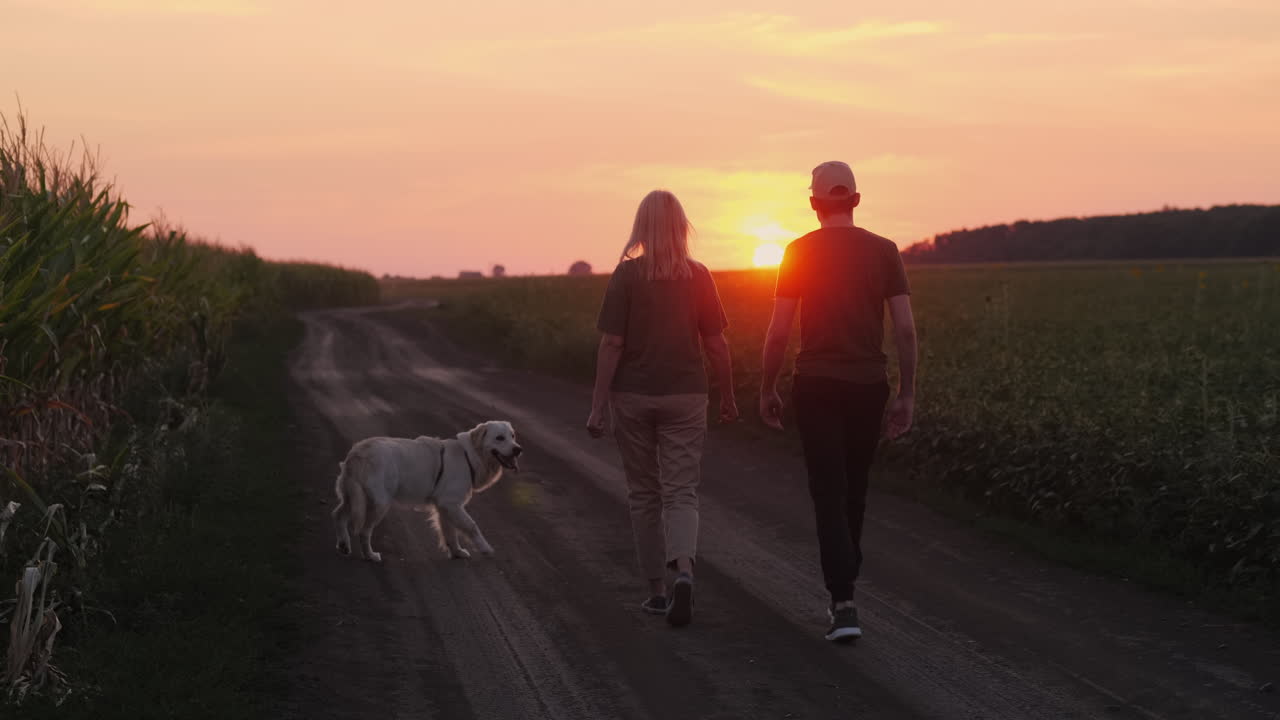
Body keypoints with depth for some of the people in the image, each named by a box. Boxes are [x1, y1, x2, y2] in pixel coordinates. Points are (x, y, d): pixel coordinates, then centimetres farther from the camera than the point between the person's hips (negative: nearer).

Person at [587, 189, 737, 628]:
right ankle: (684, 572, -24)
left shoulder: (627, 275, -7)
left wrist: (598, 407, -5)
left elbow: (611, 345, -9)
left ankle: (657, 589, 18)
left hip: (633, 397, 0)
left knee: (644, 494, 13)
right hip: (684, 396, 1)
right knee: (681, 492, 1)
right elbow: (716, 344, 0)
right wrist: (728, 397, 12)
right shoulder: (698, 276, -2)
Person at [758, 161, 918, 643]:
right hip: (868, 385, 2)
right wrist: (907, 395, 4)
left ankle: (843, 605, -14)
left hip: (817, 385, -2)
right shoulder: (884, 251, 1)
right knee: (854, 490, 18)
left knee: (829, 494, -2)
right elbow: (905, 328, -3)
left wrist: (767, 390, 6)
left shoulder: (799, 252, -3)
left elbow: (778, 330, -6)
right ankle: (844, 588, 31)